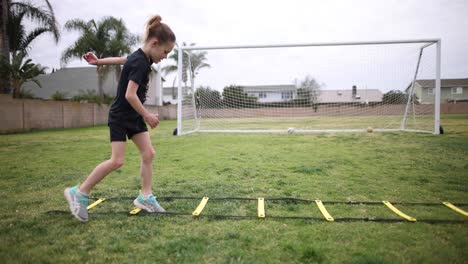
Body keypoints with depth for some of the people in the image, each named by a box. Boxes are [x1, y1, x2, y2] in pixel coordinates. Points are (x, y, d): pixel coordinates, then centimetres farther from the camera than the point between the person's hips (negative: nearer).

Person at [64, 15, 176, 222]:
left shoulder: (140, 58, 6)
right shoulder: (140, 62, -23)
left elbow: (122, 60, 23)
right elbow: (130, 95, -28)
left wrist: (99, 61, 33)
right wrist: (147, 115, -17)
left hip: (134, 116, 9)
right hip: (120, 116, -9)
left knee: (148, 154, 3)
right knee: (117, 161, -12)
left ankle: (145, 197, 11)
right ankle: (79, 193, 4)